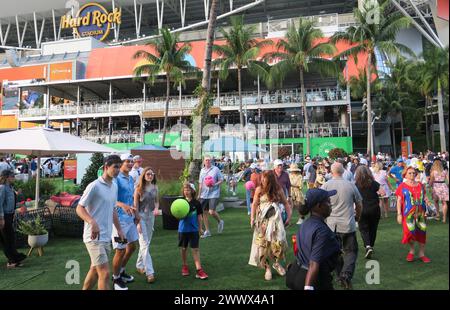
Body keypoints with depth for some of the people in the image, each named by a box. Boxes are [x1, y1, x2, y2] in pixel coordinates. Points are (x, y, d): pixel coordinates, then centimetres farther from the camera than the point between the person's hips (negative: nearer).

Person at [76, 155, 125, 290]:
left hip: (106, 237, 8)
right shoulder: (94, 186, -13)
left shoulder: (114, 186, 10)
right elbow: (79, 208, -13)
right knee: (105, 273, -10)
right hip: (94, 237, -8)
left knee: (95, 271, 18)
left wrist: (119, 229, 20)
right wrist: (93, 222, -29)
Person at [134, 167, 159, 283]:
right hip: (141, 216, -5)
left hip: (151, 216, 5)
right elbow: (135, 205, -9)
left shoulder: (155, 187, 3)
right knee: (144, 244, -7)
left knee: (146, 243, 14)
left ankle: (140, 265, 32)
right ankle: (149, 272, -6)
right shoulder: (139, 188, -10)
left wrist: (156, 208, -9)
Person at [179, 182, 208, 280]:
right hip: (183, 229, 1)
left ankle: (199, 270, 0)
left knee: (195, 249, -1)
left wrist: (200, 228, 6)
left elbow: (199, 217, 2)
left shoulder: (196, 203, -5)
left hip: (194, 229, -1)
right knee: (184, 248, 14)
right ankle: (184, 266, 32)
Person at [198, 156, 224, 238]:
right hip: (204, 195, 5)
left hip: (213, 194, -5)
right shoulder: (202, 170, 12)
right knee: (204, 213, 7)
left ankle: (220, 222, 19)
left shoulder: (215, 169, -3)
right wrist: (199, 194, 16)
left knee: (211, 212, -13)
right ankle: (207, 231, 19)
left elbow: (221, 180, -2)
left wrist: (214, 185, -20)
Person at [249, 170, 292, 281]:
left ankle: (277, 263, 19)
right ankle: (267, 268, 15)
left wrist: (289, 217, -3)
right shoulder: (259, 190, -5)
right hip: (263, 220, 0)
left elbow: (286, 203, 5)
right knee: (263, 243, -1)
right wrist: (252, 218, -8)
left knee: (278, 242, -8)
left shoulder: (278, 190, -3)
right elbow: (254, 204, 0)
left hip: (275, 219, 0)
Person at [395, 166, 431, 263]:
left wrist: (426, 200, -5)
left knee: (422, 233, 4)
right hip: (408, 214, -3)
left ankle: (421, 254, 19)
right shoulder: (402, 186, -1)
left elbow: (424, 197, 20)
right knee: (410, 232, -6)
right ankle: (411, 251, 20)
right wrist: (399, 214, -8)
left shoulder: (420, 185, 10)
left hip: (420, 213, 3)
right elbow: (399, 201, -2)